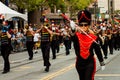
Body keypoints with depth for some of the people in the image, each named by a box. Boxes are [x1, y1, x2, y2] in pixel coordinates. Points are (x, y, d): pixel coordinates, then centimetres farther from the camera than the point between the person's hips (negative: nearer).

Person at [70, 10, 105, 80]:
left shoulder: (93, 37, -7)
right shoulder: (76, 36, -9)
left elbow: (98, 50, 3)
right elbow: (73, 37, -36)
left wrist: (102, 63, 9)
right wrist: (73, 29, -60)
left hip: (90, 63, -2)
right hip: (80, 63, 2)